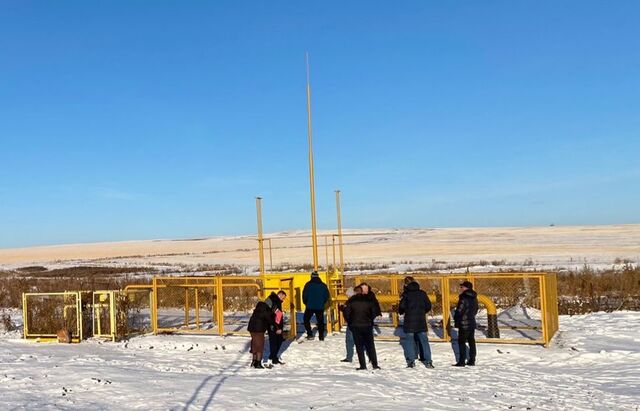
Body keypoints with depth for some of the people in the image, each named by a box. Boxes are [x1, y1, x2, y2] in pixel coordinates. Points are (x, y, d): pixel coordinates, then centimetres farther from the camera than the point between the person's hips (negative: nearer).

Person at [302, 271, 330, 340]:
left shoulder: (308, 284, -6)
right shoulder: (323, 285, 1)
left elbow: (304, 295, -5)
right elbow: (327, 296, 6)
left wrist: (306, 303, 11)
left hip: (310, 306, -2)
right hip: (320, 307, 2)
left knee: (306, 319, 13)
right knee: (320, 321, 11)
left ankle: (310, 335, 5)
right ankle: (321, 336, 9)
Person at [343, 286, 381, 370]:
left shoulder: (351, 301, -4)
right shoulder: (369, 300, 1)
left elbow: (346, 313, -4)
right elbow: (374, 313, 4)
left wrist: (350, 323, 10)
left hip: (356, 326, -2)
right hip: (367, 326, 2)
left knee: (359, 346, 4)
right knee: (370, 346, 10)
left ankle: (363, 365, 0)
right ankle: (375, 364, 7)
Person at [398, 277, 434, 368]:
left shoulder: (406, 294, -6)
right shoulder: (422, 294, 4)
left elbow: (402, 306, -13)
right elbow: (428, 306, 8)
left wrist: (401, 312, 9)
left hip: (409, 321, -3)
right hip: (421, 321, 3)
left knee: (409, 340, 5)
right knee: (424, 341, 8)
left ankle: (411, 361, -1)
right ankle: (428, 361, 6)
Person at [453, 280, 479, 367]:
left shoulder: (464, 298, -17)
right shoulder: (474, 298, 10)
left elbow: (459, 311, -16)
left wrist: (455, 319, 1)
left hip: (464, 324, -8)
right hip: (472, 323, 8)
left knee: (462, 342, -3)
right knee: (471, 341, 12)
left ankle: (461, 361, -4)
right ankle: (472, 360, 17)